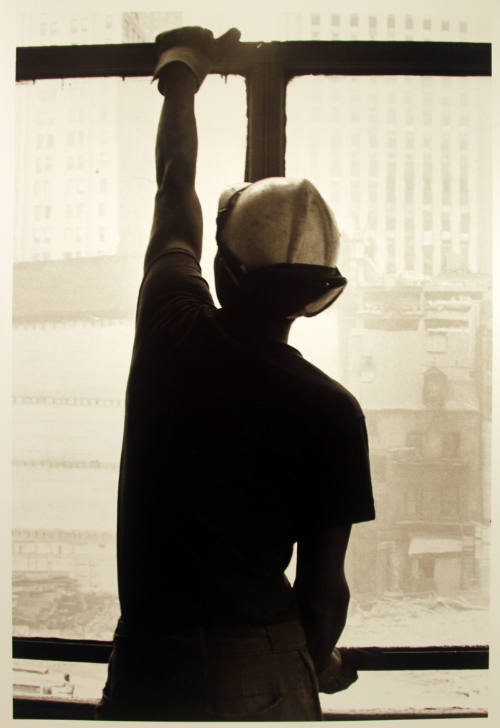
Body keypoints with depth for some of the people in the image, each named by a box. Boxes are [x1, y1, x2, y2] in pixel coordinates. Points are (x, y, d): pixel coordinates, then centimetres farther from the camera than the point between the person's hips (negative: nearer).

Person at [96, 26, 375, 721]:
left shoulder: (173, 331, -11)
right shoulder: (333, 413, -16)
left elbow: (174, 182, 6)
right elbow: (324, 588, -8)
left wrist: (181, 70, 23)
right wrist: (317, 664, 15)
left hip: (147, 667, 2)